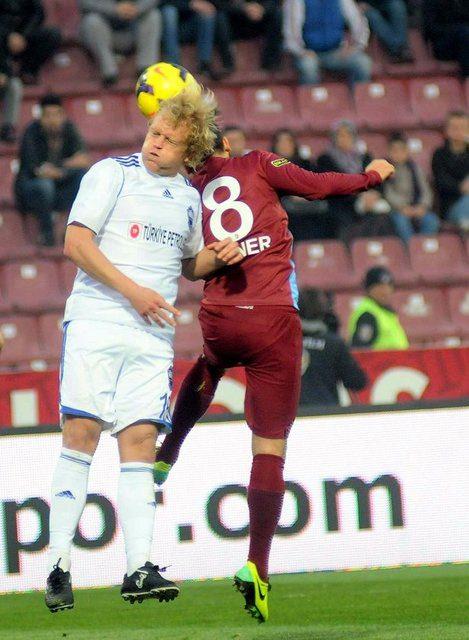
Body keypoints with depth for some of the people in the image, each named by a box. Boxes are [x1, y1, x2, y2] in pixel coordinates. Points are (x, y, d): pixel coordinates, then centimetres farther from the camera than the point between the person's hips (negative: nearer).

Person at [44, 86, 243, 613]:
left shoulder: (189, 198, 16)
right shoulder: (112, 174, 0)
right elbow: (76, 243, -8)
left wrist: (219, 256, 9)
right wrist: (132, 290, -13)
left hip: (153, 336, 4)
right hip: (96, 324, -4)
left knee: (139, 441, -3)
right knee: (81, 434, -9)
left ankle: (138, 569, -6)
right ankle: (59, 564, -6)